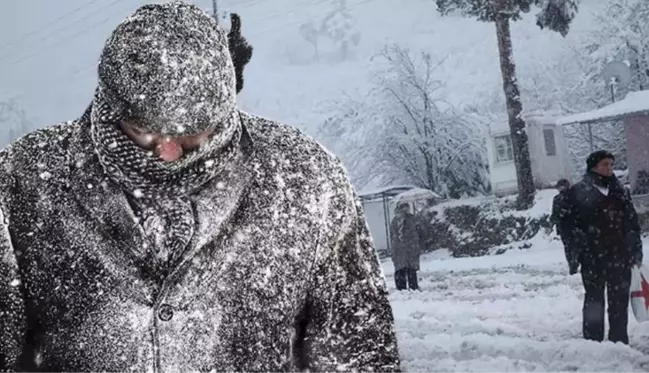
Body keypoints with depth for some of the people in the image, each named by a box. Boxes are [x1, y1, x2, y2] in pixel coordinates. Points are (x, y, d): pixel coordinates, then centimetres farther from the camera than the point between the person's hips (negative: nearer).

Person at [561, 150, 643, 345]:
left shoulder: (620, 191, 12)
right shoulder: (578, 192, -3)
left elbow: (632, 221, 14)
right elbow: (571, 226, -6)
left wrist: (636, 250, 9)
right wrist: (574, 256, -11)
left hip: (620, 254, 4)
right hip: (593, 256, -4)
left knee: (620, 299, 9)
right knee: (594, 299, 3)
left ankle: (619, 340, 19)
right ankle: (593, 341, 10)